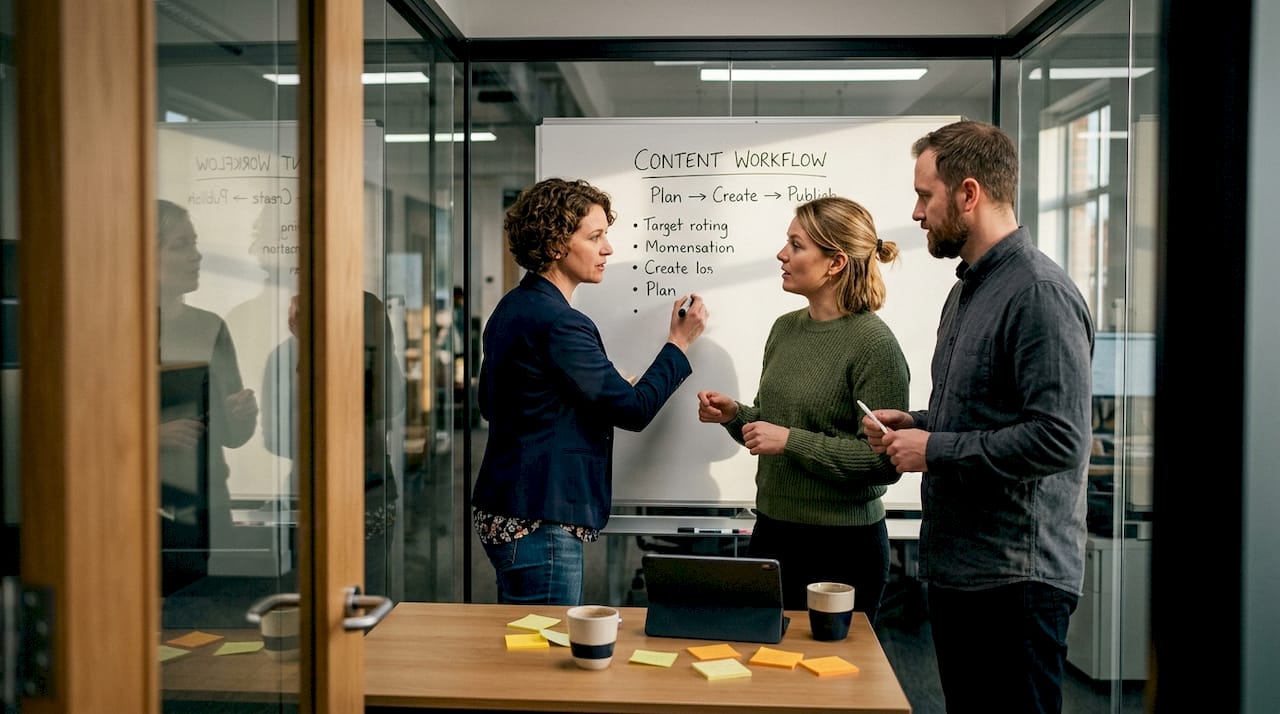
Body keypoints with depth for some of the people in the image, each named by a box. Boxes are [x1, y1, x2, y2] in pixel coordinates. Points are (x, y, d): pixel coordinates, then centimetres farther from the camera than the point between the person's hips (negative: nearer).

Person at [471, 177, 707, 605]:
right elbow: (633, 409, -18)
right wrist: (679, 343, -4)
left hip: (503, 513, 10)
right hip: (539, 522, -10)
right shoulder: (558, 323, -20)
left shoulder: (511, 309, 11)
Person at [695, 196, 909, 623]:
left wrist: (791, 440, -21)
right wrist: (734, 415, -1)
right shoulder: (785, 329, 6)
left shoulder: (874, 343, -15)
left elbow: (884, 461, -19)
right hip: (771, 532, 7)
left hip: (842, 546, -6)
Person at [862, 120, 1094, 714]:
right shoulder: (967, 289, 14)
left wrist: (934, 450, -18)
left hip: (1015, 580, -9)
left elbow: (1059, 438, -25)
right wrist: (914, 423, 5)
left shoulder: (1040, 294, -17)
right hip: (954, 568, 9)